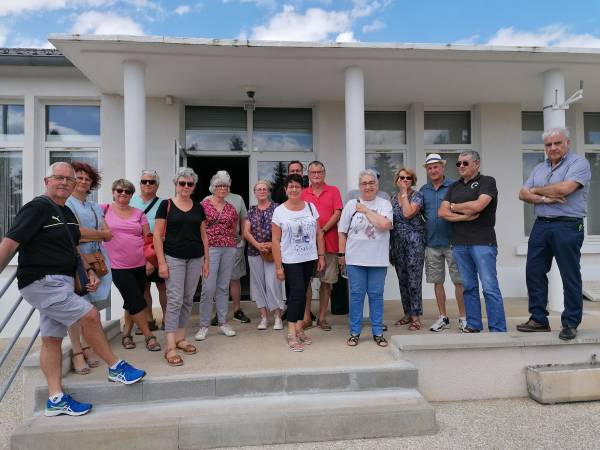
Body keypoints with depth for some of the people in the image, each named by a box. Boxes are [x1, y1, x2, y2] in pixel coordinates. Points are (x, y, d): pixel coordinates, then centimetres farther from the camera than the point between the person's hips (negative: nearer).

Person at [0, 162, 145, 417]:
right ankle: (116, 367, 3)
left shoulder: (67, 213, 15)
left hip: (60, 283, 9)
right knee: (90, 315, -13)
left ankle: (56, 400, 16)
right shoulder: (38, 208, -11)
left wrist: (89, 271, 12)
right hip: (42, 282, -9)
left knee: (53, 339, 10)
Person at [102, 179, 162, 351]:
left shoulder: (138, 213, 8)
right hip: (118, 266, -3)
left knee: (132, 301, 12)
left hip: (140, 265, 4)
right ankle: (149, 336, 10)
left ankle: (126, 333, 30)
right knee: (137, 301, -4)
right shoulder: (105, 210, 1)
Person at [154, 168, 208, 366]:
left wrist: (206, 259, 9)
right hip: (174, 258, -4)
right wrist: (161, 262, -10)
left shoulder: (198, 207, 10)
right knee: (175, 300, -8)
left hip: (195, 259, 4)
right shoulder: (166, 205, -1)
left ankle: (180, 339, 23)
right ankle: (170, 348, -3)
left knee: (188, 300, 9)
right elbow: (157, 236, -3)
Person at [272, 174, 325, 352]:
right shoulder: (279, 211, -4)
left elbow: (319, 233, 8)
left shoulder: (311, 207, 4)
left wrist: (321, 256, 4)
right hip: (290, 260, -3)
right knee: (297, 292, -10)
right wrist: (278, 266, -8)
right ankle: (291, 334, 0)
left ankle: (299, 329, 21)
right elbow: (275, 240, -5)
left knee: (301, 293, 10)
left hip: (309, 258, 3)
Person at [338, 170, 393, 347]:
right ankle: (354, 332, 19)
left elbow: (385, 224, -17)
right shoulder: (351, 204, 4)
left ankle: (378, 333, 21)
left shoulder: (385, 204, 2)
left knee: (376, 295, 8)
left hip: (378, 259, 0)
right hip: (355, 259, 0)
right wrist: (341, 254, 4)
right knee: (356, 295, 6)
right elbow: (342, 232, 6)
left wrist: (366, 210, -10)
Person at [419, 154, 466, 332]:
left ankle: (463, 317, 14)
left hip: (452, 241, -4)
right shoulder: (424, 190, 10)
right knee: (437, 282, 10)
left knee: (459, 281, 1)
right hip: (432, 242, 4)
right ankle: (443, 318, 22)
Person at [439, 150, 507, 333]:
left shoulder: (487, 181, 1)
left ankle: (498, 330, 2)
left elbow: (478, 205, -15)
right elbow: (442, 212, 6)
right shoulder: (454, 187, 16)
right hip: (459, 243, 5)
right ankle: (473, 325, 19)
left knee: (490, 287, -4)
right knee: (469, 287, 10)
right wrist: (464, 216, -8)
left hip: (482, 242, -5)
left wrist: (454, 206, 1)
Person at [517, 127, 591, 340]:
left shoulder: (578, 162, -4)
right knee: (534, 272, 8)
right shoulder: (539, 168, 16)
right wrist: (544, 198, -12)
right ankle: (539, 319, 19)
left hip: (567, 227, -6)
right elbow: (523, 194, 7)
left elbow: (564, 188, -19)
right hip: (541, 226, 7)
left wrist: (536, 190, -3)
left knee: (570, 276, 2)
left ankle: (570, 323, 14)